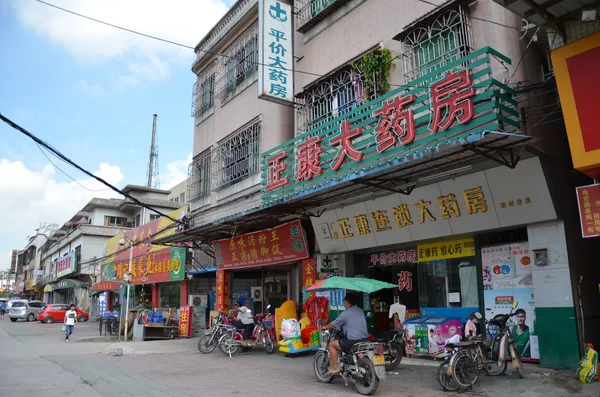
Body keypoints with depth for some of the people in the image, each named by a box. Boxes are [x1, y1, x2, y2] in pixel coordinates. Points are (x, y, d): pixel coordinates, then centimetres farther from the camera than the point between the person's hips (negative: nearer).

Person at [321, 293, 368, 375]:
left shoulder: (345, 313, -9)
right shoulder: (360, 311, 11)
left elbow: (333, 325, 1)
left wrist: (325, 327, 21)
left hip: (352, 341, -7)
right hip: (365, 340, 7)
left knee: (332, 344, 9)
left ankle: (335, 367, 5)